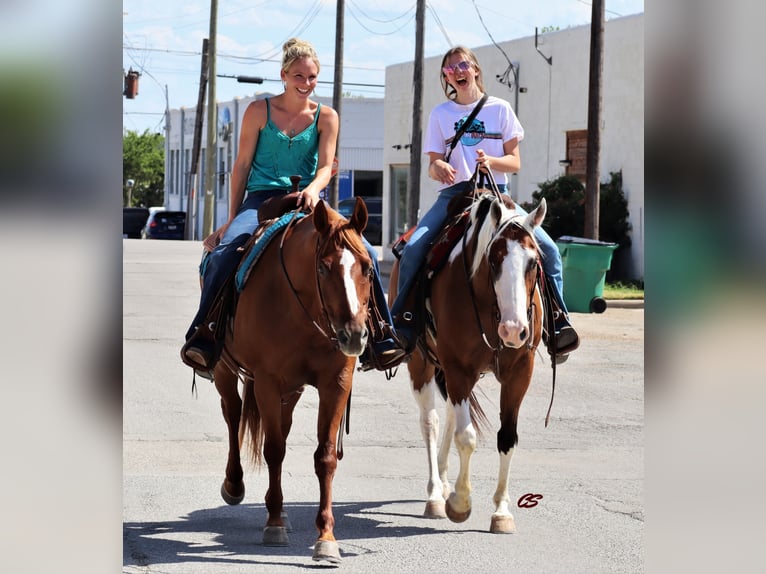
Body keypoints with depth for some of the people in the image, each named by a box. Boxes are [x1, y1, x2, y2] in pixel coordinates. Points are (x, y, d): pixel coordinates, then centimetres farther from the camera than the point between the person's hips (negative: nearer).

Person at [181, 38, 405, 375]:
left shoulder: (326, 117, 7)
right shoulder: (259, 111, 4)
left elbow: (326, 166, -2)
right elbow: (242, 166, 7)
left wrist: (313, 189, -26)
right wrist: (233, 219, 4)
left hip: (307, 202, 1)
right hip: (261, 199, -1)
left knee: (364, 252, -19)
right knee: (225, 252, -30)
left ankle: (382, 338, -11)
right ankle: (202, 338, -23)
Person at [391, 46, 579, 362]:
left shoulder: (500, 109, 8)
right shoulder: (440, 114, 10)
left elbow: (515, 162, 5)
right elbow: (433, 167, 7)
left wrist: (491, 161, -17)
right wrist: (438, 167, -18)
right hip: (453, 192, 0)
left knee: (548, 248, -19)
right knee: (413, 248, -25)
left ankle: (559, 323, -8)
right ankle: (401, 323, -12)